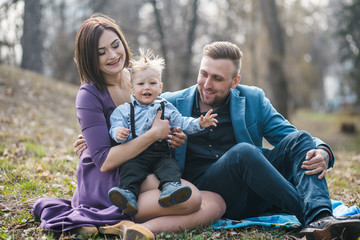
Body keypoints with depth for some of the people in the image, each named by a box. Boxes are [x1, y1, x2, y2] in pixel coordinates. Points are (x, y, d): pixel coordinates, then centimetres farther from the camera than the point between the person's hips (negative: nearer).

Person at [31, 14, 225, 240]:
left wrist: (173, 138, -3)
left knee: (216, 203, -17)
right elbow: (104, 161, -17)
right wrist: (154, 134, -20)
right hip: (105, 183, -7)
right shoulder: (89, 95, -10)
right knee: (191, 197, -30)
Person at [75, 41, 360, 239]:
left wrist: (322, 151, -13)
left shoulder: (253, 99, 10)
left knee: (299, 140, -20)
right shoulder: (171, 104, 8)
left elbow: (288, 134, 9)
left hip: (252, 194, 3)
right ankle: (310, 212, -28)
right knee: (243, 152, -33)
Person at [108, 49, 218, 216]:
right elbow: (116, 126, 3)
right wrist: (118, 133, -22)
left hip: (161, 154, 1)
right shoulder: (123, 110, 14)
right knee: (129, 169, -30)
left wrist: (199, 123, -1)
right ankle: (129, 194, -46)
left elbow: (182, 123, 17)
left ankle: (169, 188, -51)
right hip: (135, 155, -1)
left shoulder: (166, 108, 20)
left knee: (170, 165, -28)